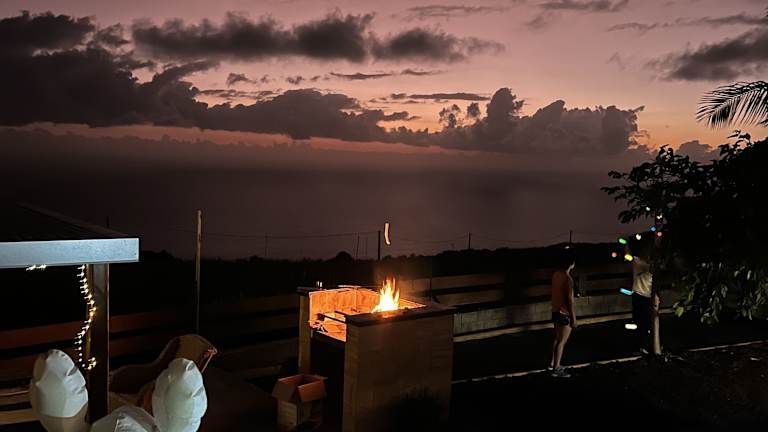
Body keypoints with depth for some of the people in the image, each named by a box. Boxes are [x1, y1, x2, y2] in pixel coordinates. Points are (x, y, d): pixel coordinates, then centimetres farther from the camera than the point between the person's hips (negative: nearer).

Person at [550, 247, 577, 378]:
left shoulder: (556, 274, 2)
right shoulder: (568, 278, -23)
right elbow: (569, 300, -21)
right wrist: (573, 318, -16)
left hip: (555, 311, 8)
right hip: (564, 314, -8)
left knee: (557, 338, 20)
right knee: (562, 341, 1)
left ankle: (553, 363, 30)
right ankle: (556, 369, 7)